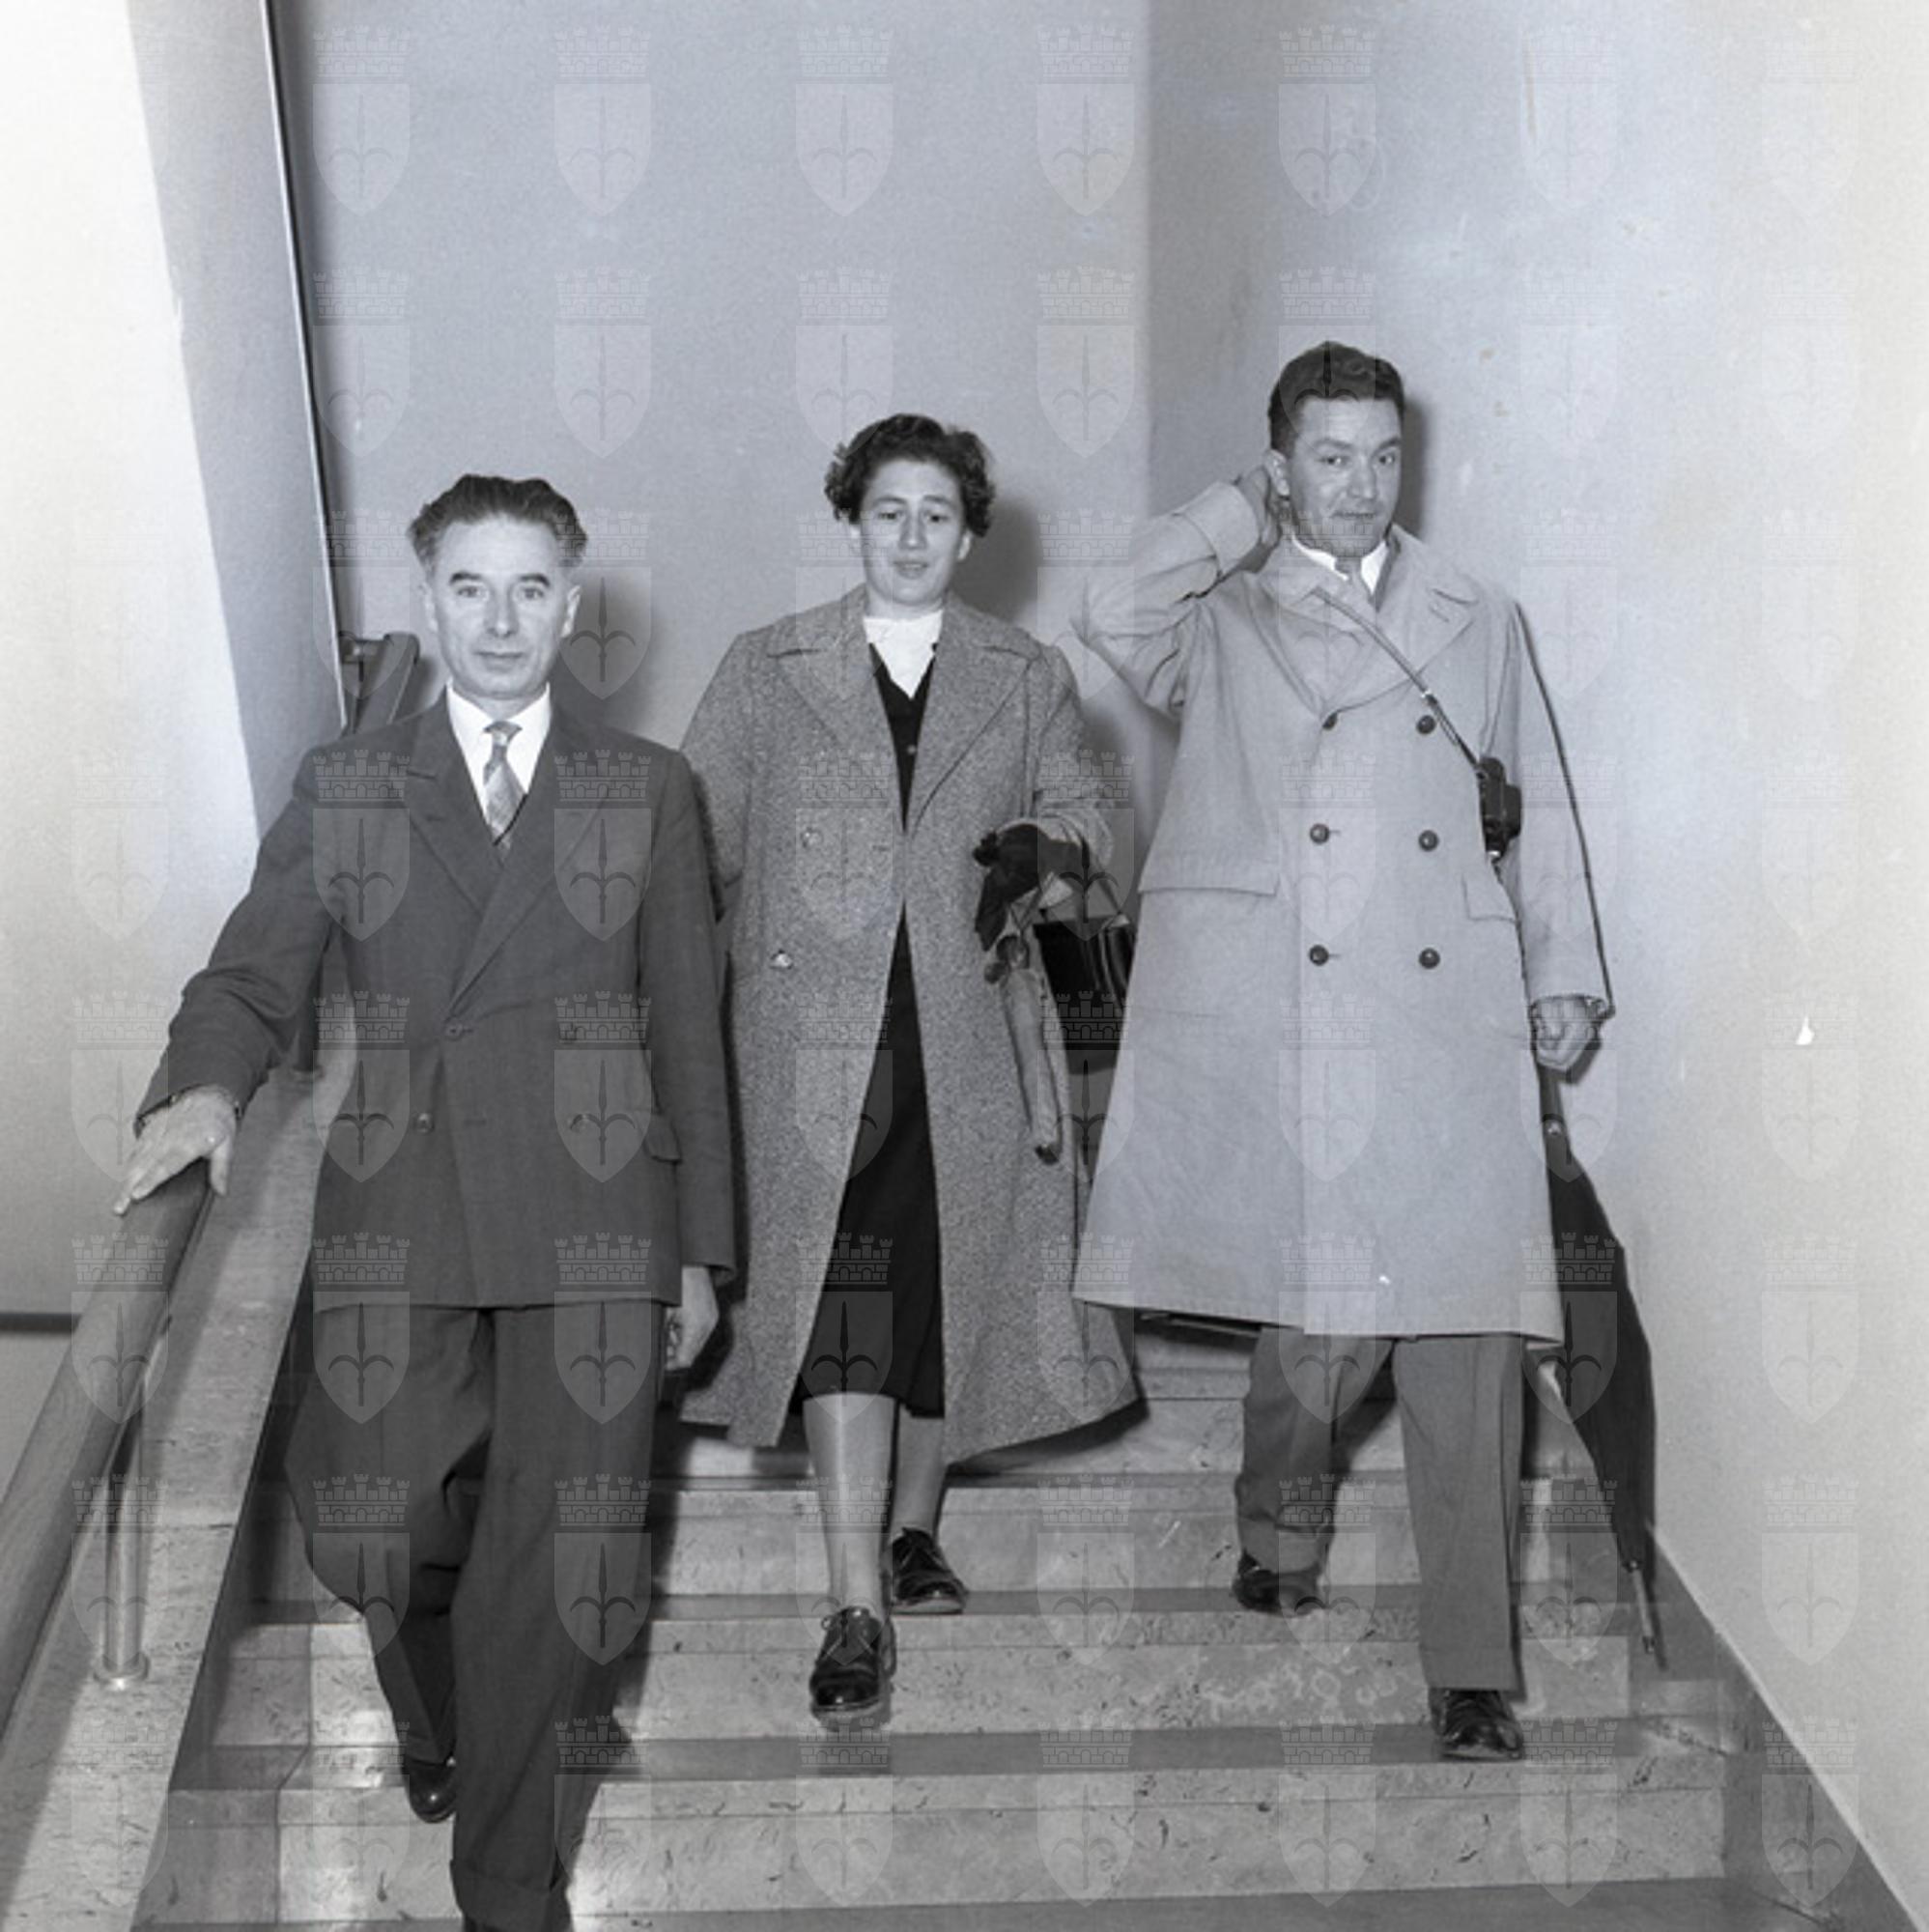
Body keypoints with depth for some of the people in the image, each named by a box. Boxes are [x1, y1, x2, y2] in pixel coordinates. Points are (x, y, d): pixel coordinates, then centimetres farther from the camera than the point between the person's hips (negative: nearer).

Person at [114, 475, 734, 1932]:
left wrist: (701, 1249, 8)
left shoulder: (649, 791, 10)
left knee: (549, 1566, -1)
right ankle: (436, 1728, 36)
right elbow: (256, 972, 4)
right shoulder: (344, 788, 12)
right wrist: (210, 1087, -19)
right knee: (377, 1544, 0)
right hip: (399, 1218, 1)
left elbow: (690, 1029, 10)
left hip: (593, 1225, 0)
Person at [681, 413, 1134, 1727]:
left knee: (954, 1283, 8)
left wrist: (1038, 855, -9)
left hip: (971, 1035, 2)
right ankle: (857, 1607, -9)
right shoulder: (765, 674, 9)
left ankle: (916, 1532, 30)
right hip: (817, 1036, -2)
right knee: (843, 1296, -10)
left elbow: (1085, 822, 13)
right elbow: (694, 845, 7)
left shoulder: (1030, 681, 13)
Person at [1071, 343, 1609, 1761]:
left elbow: (1540, 818, 20)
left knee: (1467, 1331, -5)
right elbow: (1114, 621, -11)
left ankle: (1474, 1670, 4)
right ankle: (1280, 1526, 32)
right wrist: (1238, 521, 1)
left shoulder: (1482, 626, 20)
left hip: (1452, 1028, 2)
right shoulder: (1223, 624, 12)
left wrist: (1565, 976, 11)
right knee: (1325, 1314, -1)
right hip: (1279, 1031, -2)